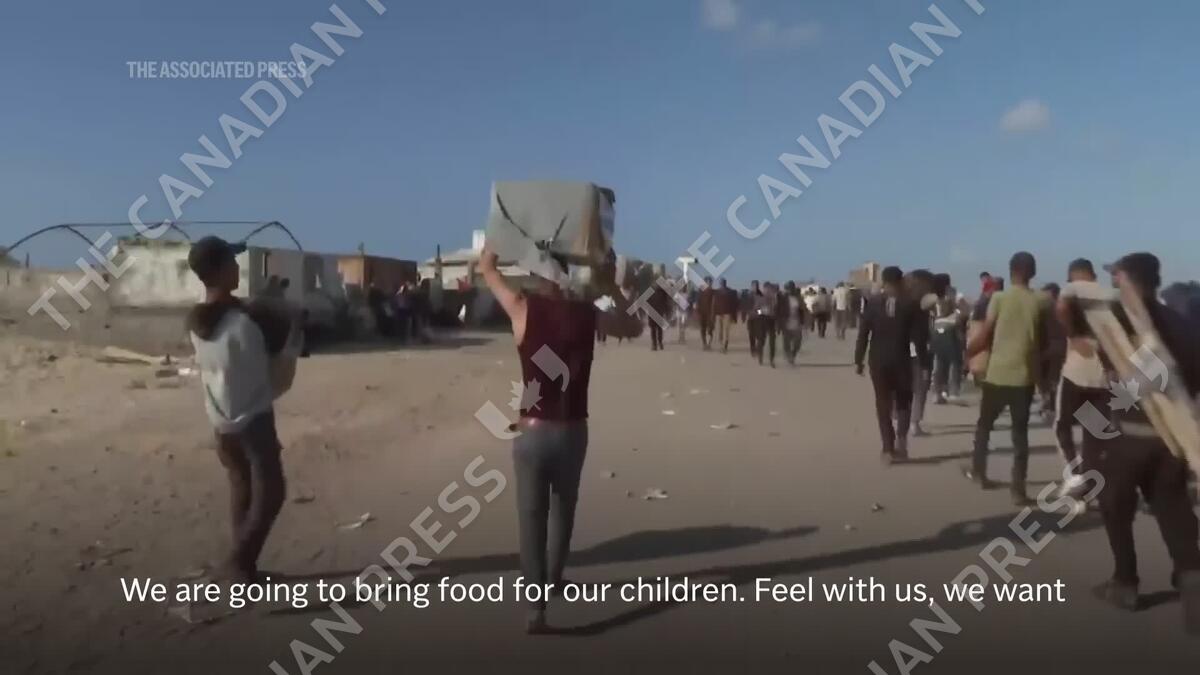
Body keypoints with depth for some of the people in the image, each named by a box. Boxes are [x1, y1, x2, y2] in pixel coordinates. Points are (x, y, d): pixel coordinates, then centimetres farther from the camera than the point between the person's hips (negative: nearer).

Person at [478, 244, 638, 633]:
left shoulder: (524, 309, -8)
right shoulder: (588, 314, -3)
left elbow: (486, 266, 7)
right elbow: (633, 327, 16)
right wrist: (610, 286, 15)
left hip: (533, 430, -2)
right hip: (572, 430, 2)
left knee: (532, 516, 3)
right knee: (563, 507, 23)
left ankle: (536, 607, 0)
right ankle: (553, 579, 40)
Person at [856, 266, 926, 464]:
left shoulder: (873, 302, -1)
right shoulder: (911, 303, -3)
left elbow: (863, 333, -3)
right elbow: (918, 336, -4)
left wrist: (858, 360, 2)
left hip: (878, 361, 0)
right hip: (901, 360, 0)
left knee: (883, 404, 8)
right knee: (903, 401, 17)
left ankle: (888, 448, 4)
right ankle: (901, 438, -3)